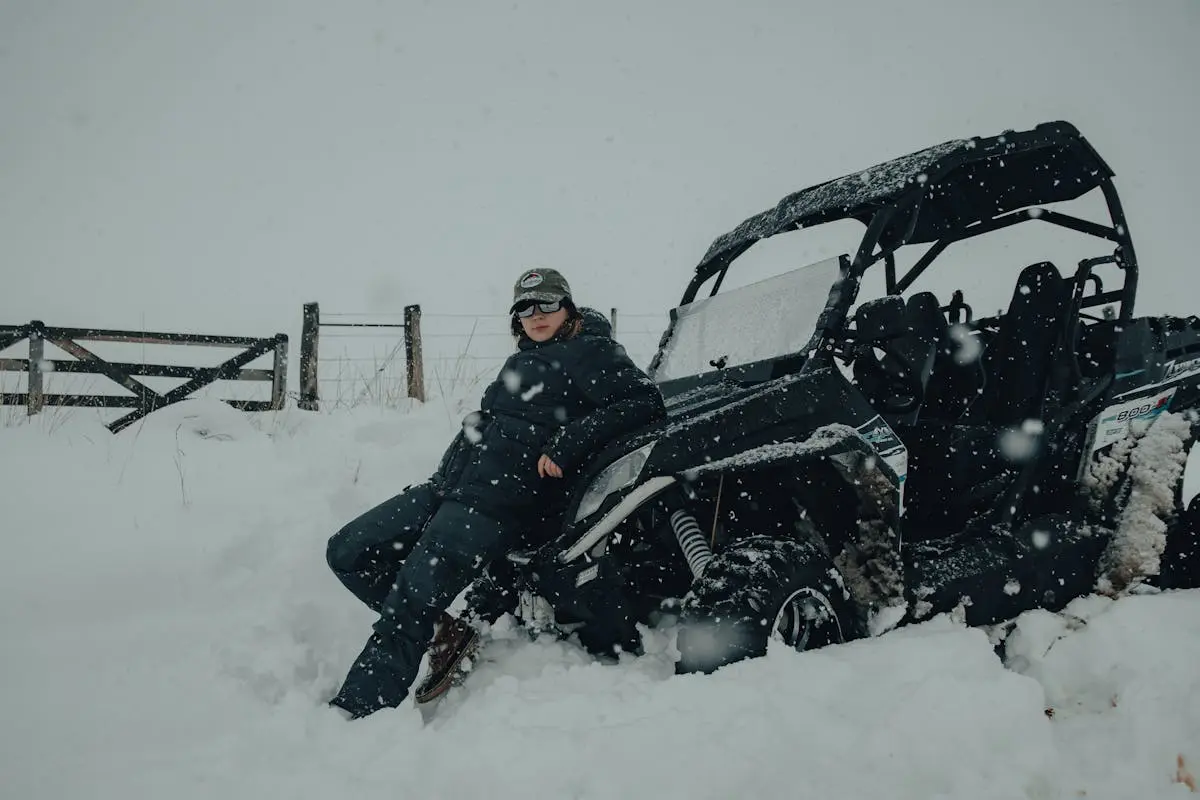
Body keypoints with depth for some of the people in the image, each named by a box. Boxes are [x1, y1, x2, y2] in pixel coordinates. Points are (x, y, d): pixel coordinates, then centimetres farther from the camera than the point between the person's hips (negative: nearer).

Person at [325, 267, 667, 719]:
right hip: (445, 486, 10)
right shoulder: (522, 361, 27)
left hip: (498, 504, -9)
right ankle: (442, 630, 5)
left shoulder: (589, 352, 2)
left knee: (408, 607, -19)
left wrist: (567, 443, -19)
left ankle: (352, 716, -16)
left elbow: (646, 403, -11)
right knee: (347, 553, 3)